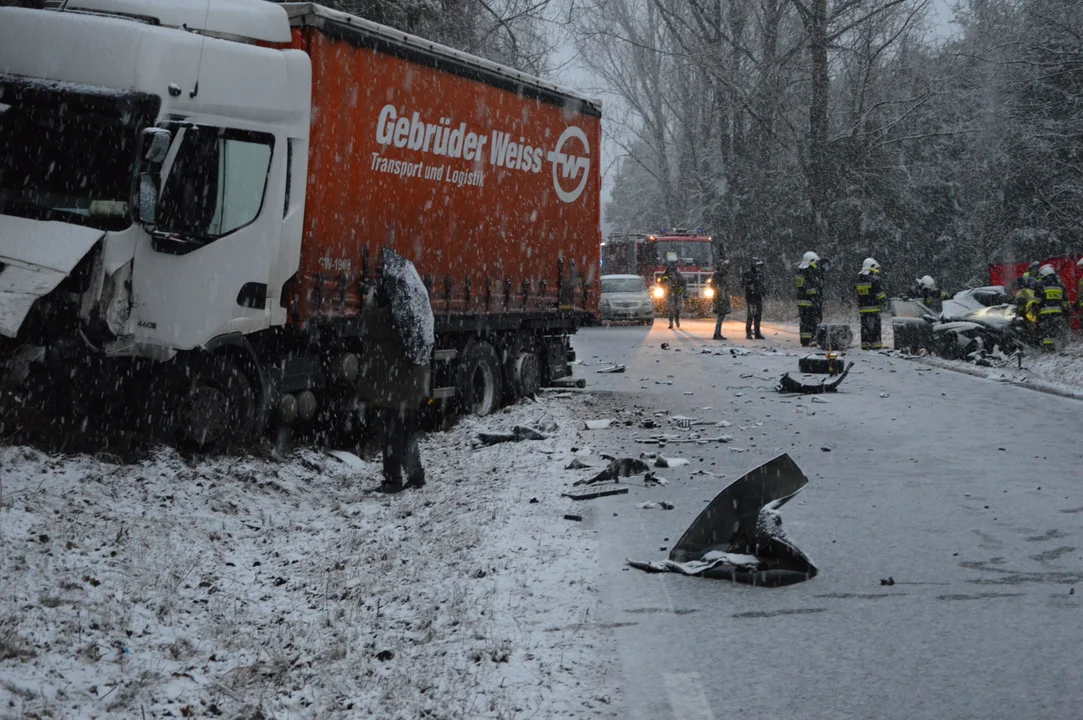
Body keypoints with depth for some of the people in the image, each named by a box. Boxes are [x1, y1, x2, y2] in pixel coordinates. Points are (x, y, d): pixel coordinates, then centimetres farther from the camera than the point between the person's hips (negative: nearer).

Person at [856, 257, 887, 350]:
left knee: (864, 326, 9)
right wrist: (884, 301, 3)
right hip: (873, 307, -6)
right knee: (874, 326, -4)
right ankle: (876, 345, -5)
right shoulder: (874, 279, -10)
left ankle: (865, 345, 9)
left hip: (862, 308, 6)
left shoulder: (859, 279, 12)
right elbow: (880, 293, -10)